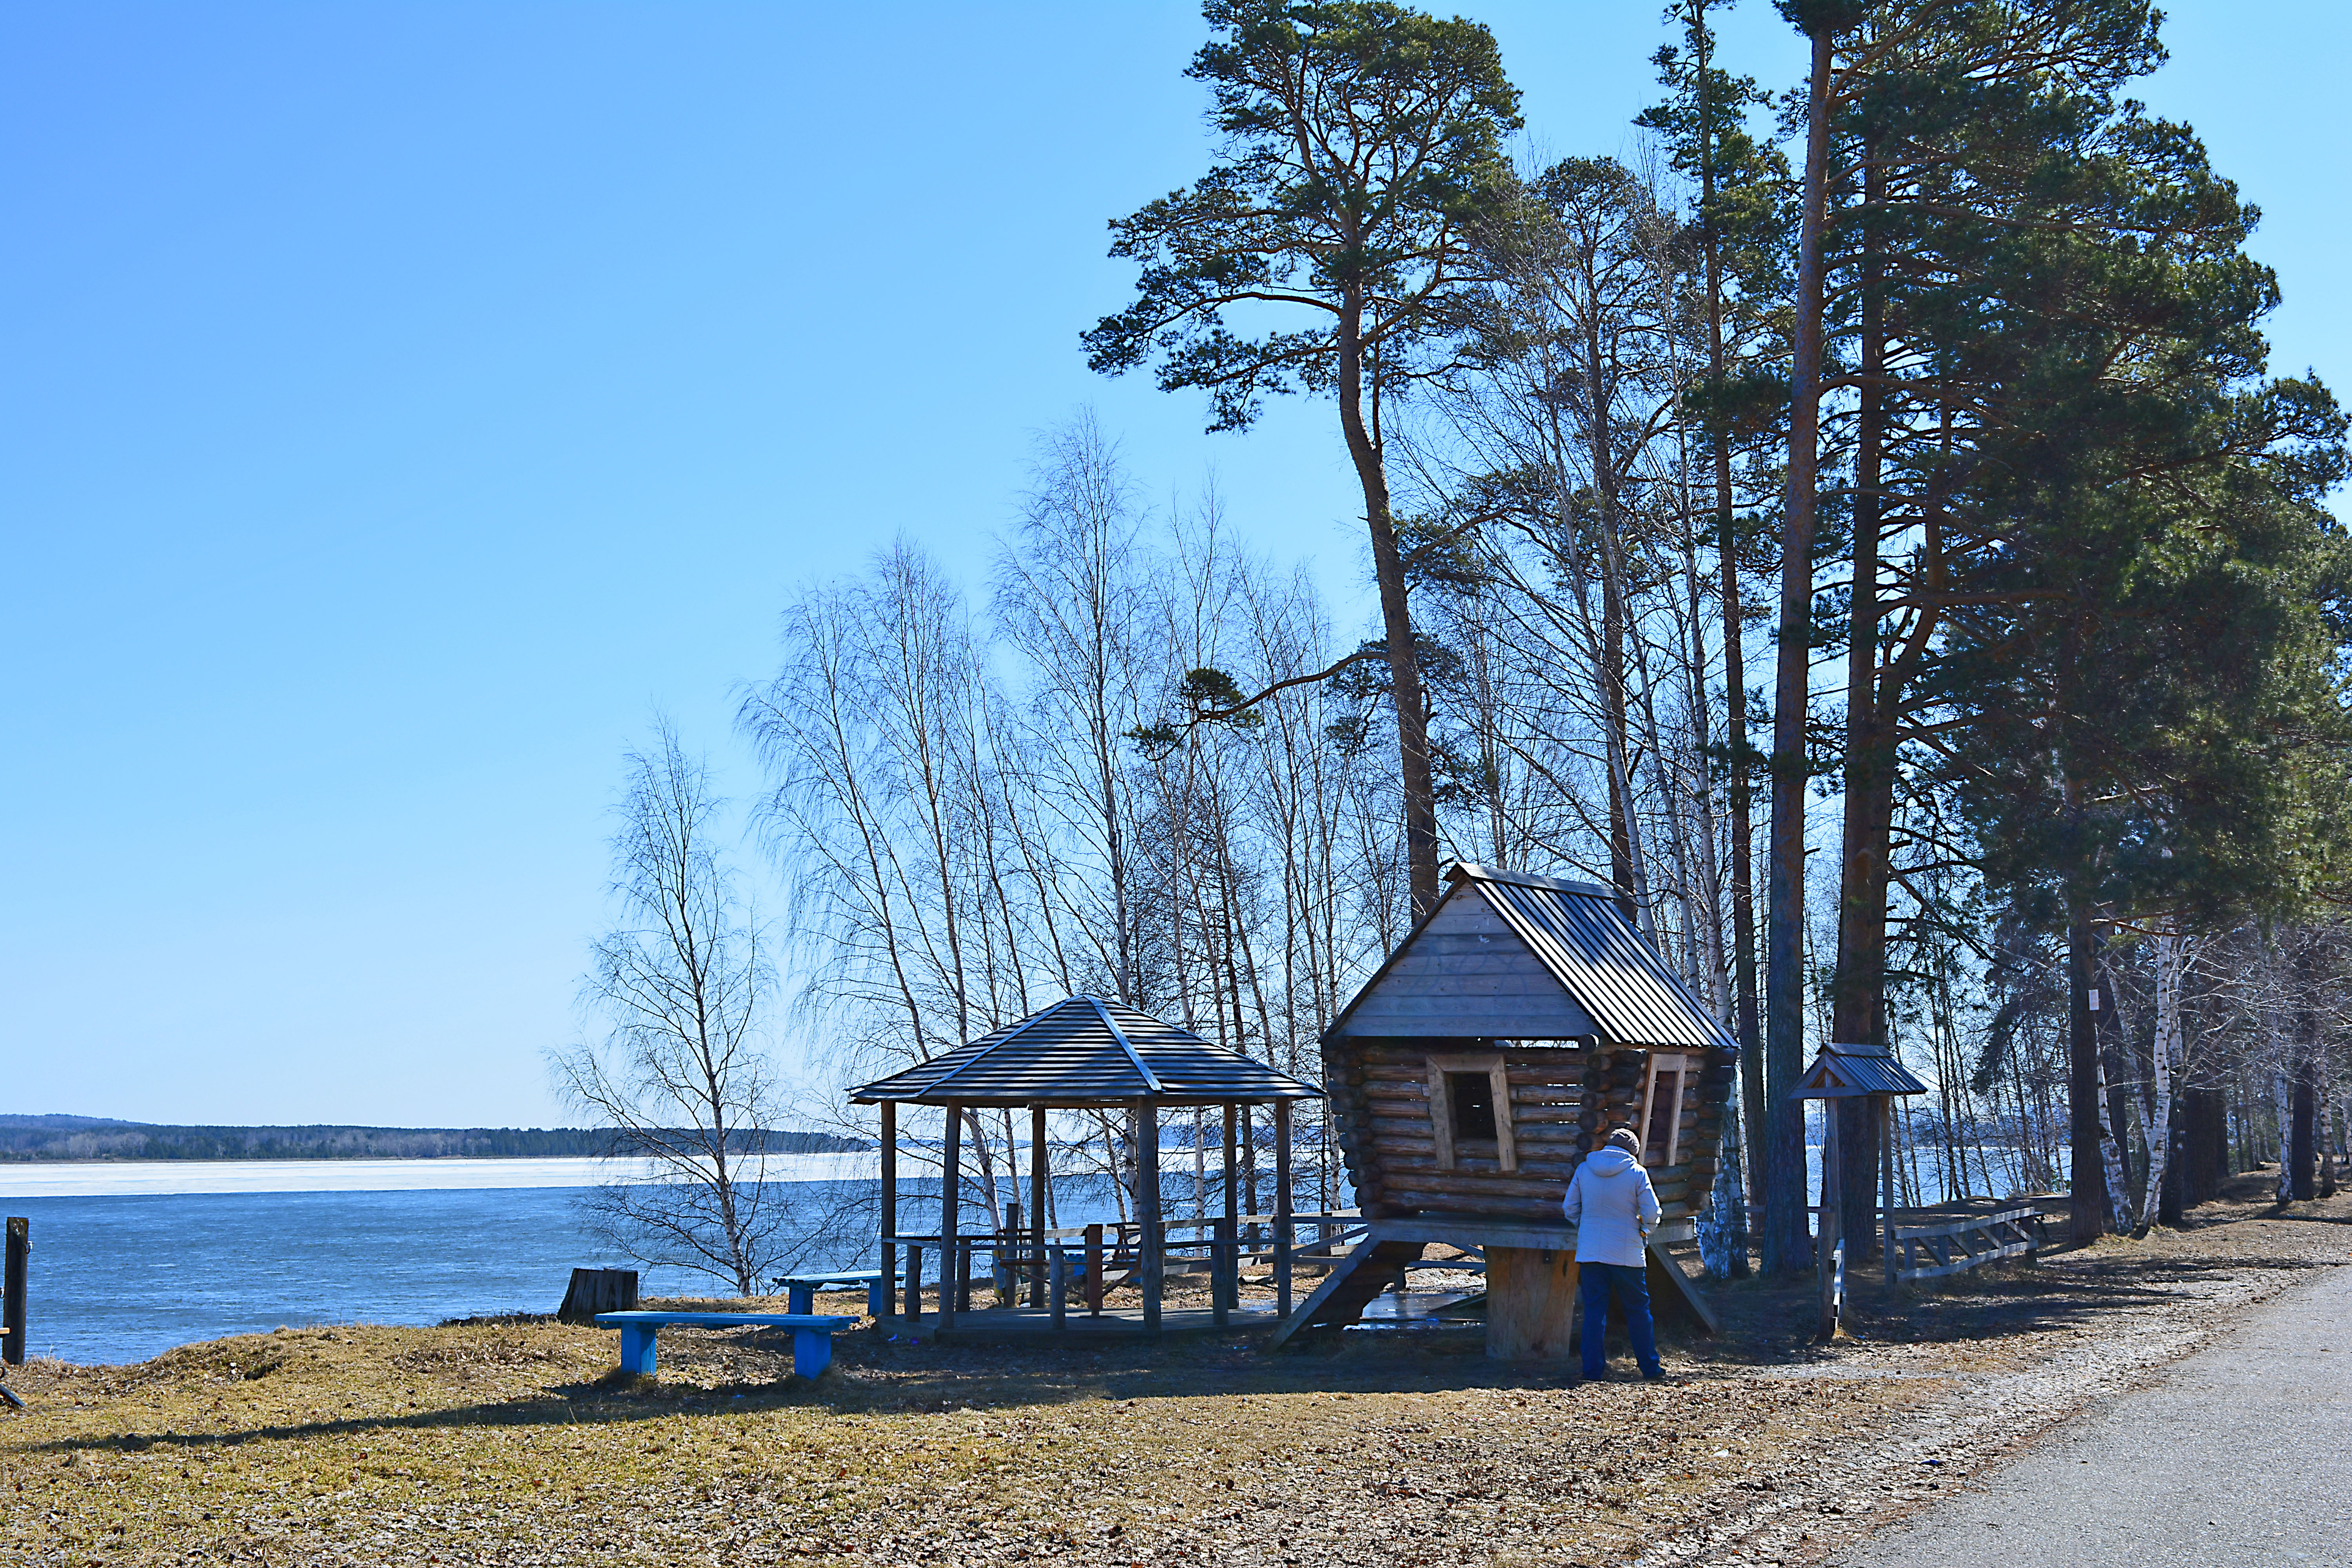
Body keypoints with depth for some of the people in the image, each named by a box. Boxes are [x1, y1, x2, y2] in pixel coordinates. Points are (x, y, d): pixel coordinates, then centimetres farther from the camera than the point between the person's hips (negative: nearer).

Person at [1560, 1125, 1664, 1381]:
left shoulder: (1584, 1169, 3)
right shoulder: (1637, 1173, -5)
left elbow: (1569, 1209, 7)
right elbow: (1652, 1213, -5)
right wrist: (1645, 1230, 16)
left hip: (1589, 1252, 2)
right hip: (1627, 1253, -2)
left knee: (1594, 1310, 7)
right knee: (1638, 1310, 10)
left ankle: (1593, 1370, 5)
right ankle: (1651, 1368, 16)